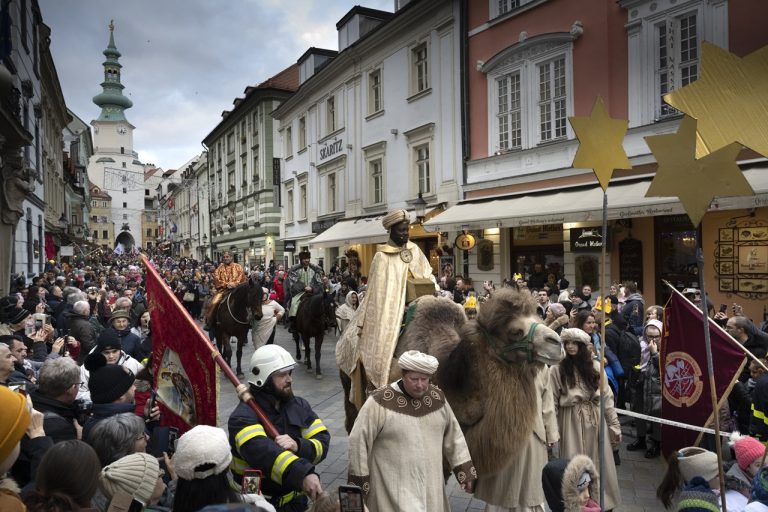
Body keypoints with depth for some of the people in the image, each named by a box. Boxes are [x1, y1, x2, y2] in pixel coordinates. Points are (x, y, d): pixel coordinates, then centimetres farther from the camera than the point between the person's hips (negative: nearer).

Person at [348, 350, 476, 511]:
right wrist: (359, 482, -7)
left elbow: (453, 436, 10)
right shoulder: (380, 401, -17)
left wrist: (465, 471, 9)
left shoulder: (437, 397, -1)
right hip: (394, 488, -4)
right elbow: (358, 441, -11)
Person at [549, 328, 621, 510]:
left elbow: (607, 397, 4)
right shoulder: (557, 370, -7)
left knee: (600, 465, 10)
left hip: (596, 420, 2)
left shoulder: (595, 366, 1)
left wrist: (614, 425, 3)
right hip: (571, 422, -2)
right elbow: (551, 402, -5)